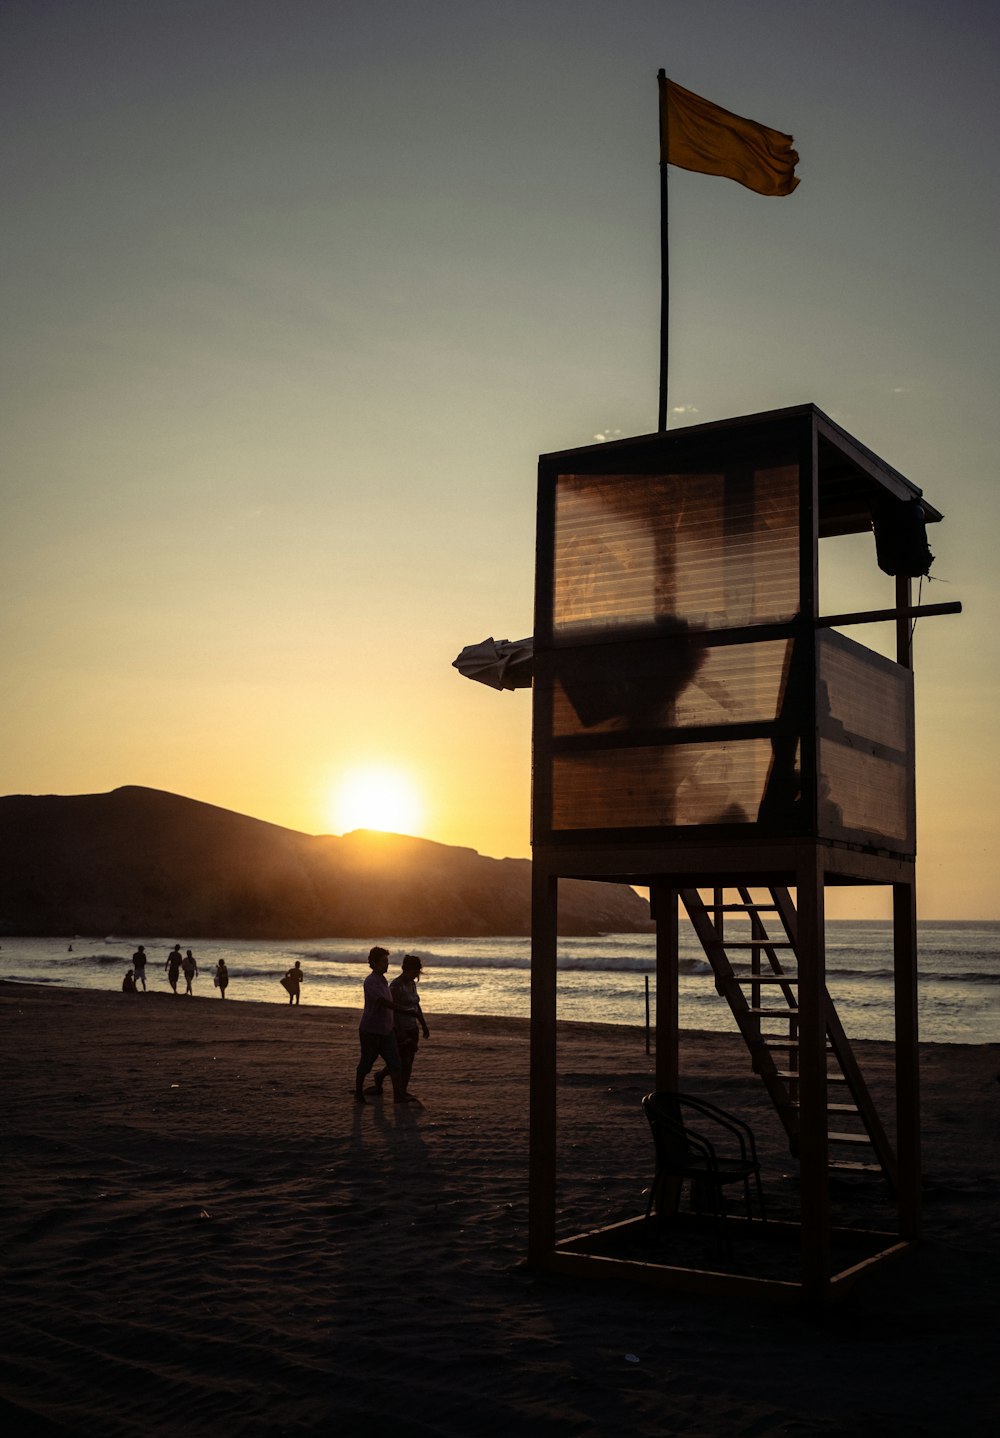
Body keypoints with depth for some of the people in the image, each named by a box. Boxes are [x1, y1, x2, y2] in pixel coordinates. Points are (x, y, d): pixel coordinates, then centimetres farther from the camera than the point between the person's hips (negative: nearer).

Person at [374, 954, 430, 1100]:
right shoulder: (396, 985, -17)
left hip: (412, 1028, 8)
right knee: (402, 1061, -4)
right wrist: (399, 1032, -23)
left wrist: (424, 1025, 16)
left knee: (409, 1061, 8)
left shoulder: (412, 984, 8)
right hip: (400, 1028, -8)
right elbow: (394, 1010, -20)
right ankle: (380, 1076, 17)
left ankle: (403, 1091, 16)